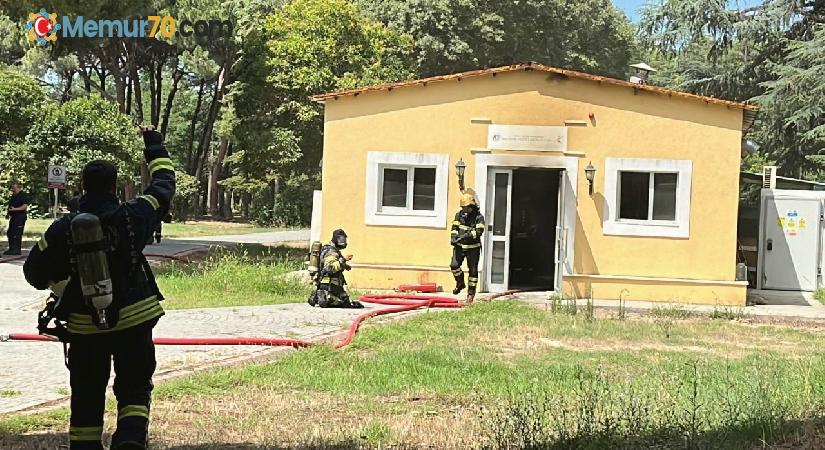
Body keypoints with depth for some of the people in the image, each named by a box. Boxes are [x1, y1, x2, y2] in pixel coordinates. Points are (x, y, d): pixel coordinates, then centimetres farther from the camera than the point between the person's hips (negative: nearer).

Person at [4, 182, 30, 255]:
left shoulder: (23, 195, -9)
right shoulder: (13, 196, 19)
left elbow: (25, 206, -18)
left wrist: (14, 209, -25)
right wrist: (8, 213, 13)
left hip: (20, 217, -9)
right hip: (13, 217, 9)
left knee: (17, 234, -10)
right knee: (9, 233, 11)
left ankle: (17, 249, -5)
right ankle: (11, 249, 18)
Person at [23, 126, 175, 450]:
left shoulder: (63, 229, -8)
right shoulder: (133, 217, -9)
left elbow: (35, 273, 1)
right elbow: (163, 183, 7)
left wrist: (61, 288, 22)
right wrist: (154, 144, 21)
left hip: (85, 328, 1)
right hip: (133, 322, -1)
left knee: (86, 398, 14)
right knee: (134, 390, 9)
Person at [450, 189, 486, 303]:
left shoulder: (479, 217, -10)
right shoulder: (459, 214, 4)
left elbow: (479, 231, -20)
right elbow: (454, 227, 4)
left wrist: (466, 236, -32)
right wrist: (453, 237, -16)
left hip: (473, 248, -3)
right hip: (460, 246, 3)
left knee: (473, 270, 2)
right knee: (454, 265, -11)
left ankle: (471, 292, 15)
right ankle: (460, 283, 15)